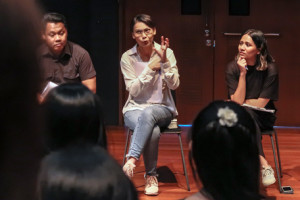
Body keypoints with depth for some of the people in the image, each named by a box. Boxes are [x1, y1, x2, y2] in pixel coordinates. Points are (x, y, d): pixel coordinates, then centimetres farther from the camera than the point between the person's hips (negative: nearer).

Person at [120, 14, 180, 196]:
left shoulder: (166, 53, -2)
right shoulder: (127, 57, -2)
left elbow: (174, 85, -10)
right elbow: (133, 91, -8)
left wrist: (164, 61, -23)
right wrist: (150, 68, -17)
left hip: (162, 108, 0)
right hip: (135, 109, 0)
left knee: (148, 113, -39)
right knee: (153, 132, -35)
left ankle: (132, 158, -38)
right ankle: (151, 177, -19)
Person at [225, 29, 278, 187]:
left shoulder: (270, 69, -11)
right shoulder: (233, 68, -5)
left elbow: (260, 103, -12)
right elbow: (237, 101, -15)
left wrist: (241, 102, -4)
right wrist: (242, 73, -20)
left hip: (262, 117, -2)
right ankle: (264, 164, -39)